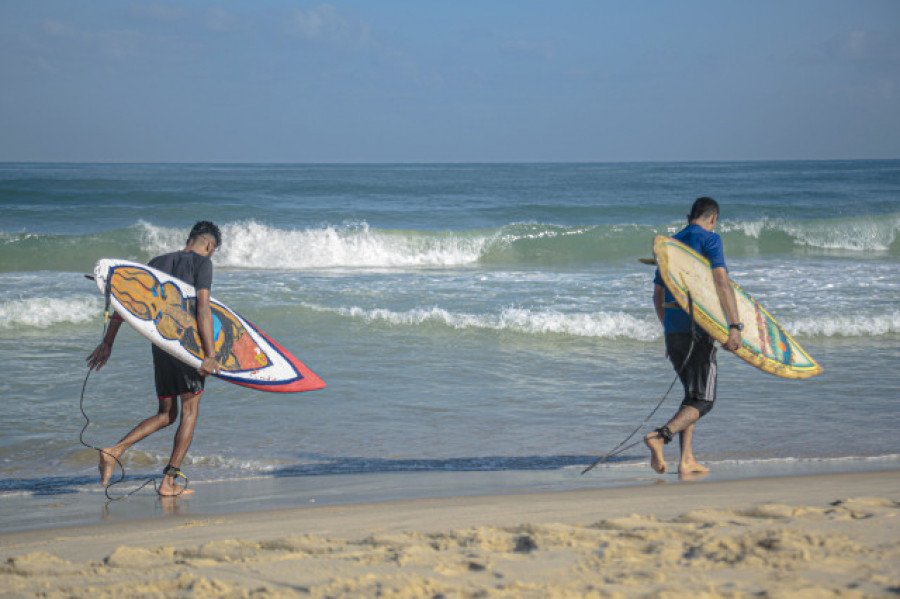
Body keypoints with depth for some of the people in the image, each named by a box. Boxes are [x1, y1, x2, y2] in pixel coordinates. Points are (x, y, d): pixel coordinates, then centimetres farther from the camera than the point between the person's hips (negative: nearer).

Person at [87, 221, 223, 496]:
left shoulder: (158, 262, 15)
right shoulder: (202, 262, -3)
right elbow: (203, 308, -16)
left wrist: (108, 342, 15)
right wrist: (210, 354, -20)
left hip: (160, 344, 6)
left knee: (166, 414, 16)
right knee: (189, 411, 5)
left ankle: (114, 451, -1)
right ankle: (169, 481, 1)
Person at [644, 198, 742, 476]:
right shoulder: (709, 239, -2)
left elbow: (657, 295, 22)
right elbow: (722, 281, -16)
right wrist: (735, 326, -21)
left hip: (672, 329, 7)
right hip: (697, 326, -7)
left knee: (693, 394, 17)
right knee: (702, 400, -5)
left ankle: (686, 460, 9)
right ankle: (660, 436, -28)